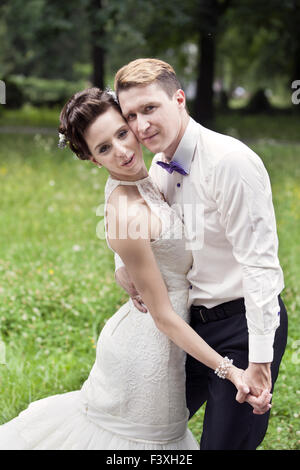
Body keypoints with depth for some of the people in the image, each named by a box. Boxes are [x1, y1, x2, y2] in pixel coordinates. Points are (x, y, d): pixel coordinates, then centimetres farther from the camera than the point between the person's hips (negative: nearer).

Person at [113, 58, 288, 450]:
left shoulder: (230, 162, -20)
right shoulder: (161, 167, 5)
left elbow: (258, 264, -23)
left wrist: (260, 360, -25)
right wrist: (123, 263, 3)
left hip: (245, 324, -8)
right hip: (193, 322, 8)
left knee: (225, 442, -7)